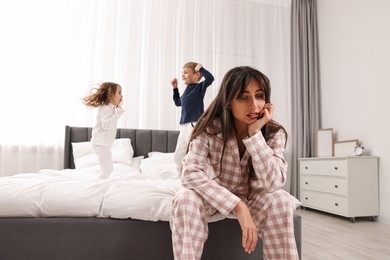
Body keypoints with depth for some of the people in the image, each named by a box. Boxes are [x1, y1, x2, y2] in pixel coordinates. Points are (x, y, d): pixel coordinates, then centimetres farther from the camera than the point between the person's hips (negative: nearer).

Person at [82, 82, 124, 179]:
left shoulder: (110, 108, 14)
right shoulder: (105, 108, -18)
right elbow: (106, 125, -31)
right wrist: (118, 112, -28)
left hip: (105, 144, 11)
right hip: (101, 144, -11)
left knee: (109, 168, 16)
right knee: (106, 169, -9)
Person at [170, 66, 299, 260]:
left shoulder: (274, 133, -16)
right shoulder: (210, 129, -22)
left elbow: (272, 183, -28)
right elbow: (191, 173, -32)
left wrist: (255, 133, -36)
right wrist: (238, 206, -39)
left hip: (251, 198, 2)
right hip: (213, 196, -1)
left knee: (280, 200, -29)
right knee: (185, 199, -33)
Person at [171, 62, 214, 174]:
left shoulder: (199, 87, -4)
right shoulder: (187, 91, 17)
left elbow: (210, 78, -22)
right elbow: (178, 103, 32)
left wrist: (200, 68, -10)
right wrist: (175, 88, 26)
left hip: (195, 125, -8)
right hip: (184, 126, 9)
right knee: (178, 155, 13)